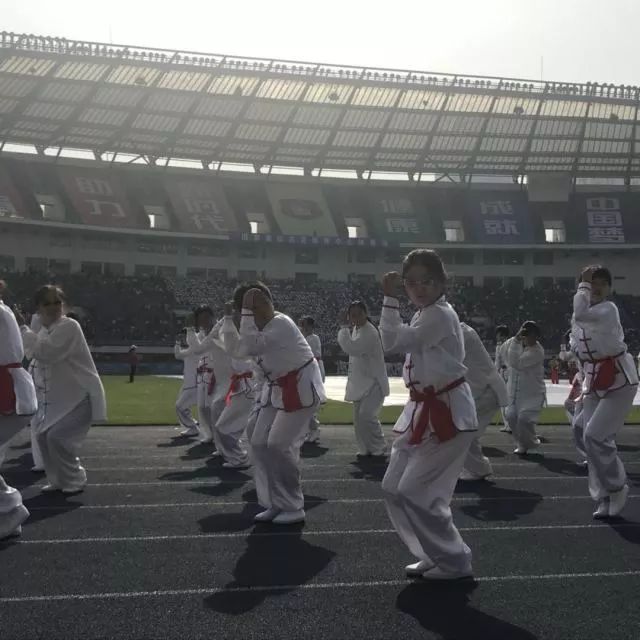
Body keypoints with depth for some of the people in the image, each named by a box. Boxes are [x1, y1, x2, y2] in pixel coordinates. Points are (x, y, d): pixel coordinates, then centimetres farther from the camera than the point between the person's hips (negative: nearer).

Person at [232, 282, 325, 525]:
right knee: (259, 444, 4)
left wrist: (247, 312, -30)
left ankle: (293, 508, 3)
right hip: (277, 390, 9)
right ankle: (275, 504, 15)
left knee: (279, 446, -12)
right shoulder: (260, 326, 5)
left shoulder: (281, 324, -24)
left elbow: (247, 348, -33)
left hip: (300, 389, -9)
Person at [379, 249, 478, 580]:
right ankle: (436, 555, 24)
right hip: (426, 411, 10)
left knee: (416, 492, -8)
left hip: (448, 414, -10)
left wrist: (390, 298, -21)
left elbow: (393, 342, -24)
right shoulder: (425, 315, 15)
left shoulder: (440, 315, -16)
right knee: (394, 488, 10)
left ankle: (454, 560, 11)